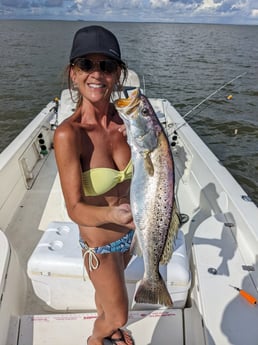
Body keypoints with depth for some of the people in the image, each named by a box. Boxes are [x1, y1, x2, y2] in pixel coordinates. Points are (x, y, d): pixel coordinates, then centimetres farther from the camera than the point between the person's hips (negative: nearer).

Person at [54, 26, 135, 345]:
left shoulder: (124, 119, -13)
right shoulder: (68, 134, -29)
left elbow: (134, 173, -2)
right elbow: (75, 208, -27)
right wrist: (112, 214, -45)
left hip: (127, 233, 5)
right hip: (99, 244, -5)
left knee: (108, 289, 34)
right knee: (119, 316, 20)